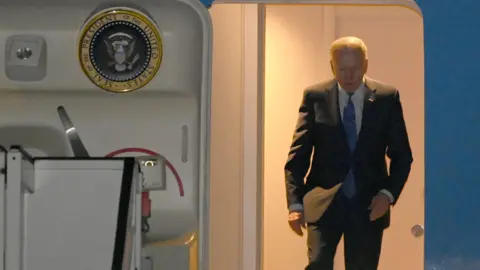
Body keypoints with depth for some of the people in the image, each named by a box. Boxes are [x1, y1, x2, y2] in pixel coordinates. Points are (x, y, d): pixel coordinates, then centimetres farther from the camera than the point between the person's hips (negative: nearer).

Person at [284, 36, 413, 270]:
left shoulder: (387, 98, 0)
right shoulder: (315, 97, -1)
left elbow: (402, 155, 5)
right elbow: (298, 155, -2)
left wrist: (388, 193, -10)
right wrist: (295, 202, -12)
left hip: (369, 206, 1)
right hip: (324, 203, -1)